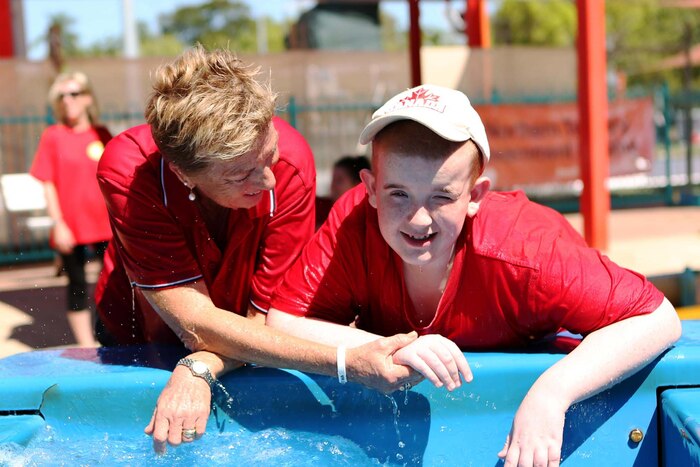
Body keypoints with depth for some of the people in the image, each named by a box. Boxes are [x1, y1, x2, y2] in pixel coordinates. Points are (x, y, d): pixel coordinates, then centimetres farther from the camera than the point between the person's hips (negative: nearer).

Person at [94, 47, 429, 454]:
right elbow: (198, 324, -33)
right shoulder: (127, 172, -32)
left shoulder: (290, 163, -28)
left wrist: (201, 369, -40)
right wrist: (347, 363, -41)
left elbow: (271, 317, -22)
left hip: (243, 361, 2)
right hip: (136, 343, -2)